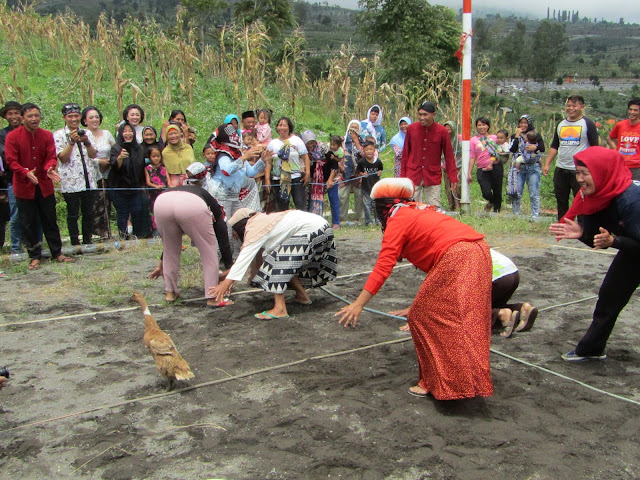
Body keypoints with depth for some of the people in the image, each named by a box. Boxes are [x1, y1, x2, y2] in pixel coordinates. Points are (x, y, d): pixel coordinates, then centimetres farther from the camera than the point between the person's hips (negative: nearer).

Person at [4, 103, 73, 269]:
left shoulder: (47, 135, 2)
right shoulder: (12, 136, -7)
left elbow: (51, 156, -2)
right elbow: (11, 161, -11)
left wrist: (49, 168, -24)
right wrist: (26, 173, -28)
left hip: (44, 186, 2)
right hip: (24, 187, -2)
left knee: (50, 221, 10)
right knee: (28, 224, 5)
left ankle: (57, 253, 21)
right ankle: (34, 256, 16)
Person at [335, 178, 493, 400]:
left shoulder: (398, 219, 2)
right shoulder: (419, 210, 27)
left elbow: (383, 265, -8)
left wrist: (359, 303, -9)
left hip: (455, 258, -9)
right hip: (479, 250, 9)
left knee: (423, 318, 2)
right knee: (467, 320, 19)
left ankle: (435, 383, 7)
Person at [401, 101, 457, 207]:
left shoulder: (442, 131, -5)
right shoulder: (411, 128, 0)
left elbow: (449, 156, 1)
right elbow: (405, 153, 8)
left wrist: (453, 178, -4)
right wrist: (402, 175, 7)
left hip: (433, 177, -1)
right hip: (413, 175, 1)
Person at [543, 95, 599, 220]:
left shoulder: (588, 124, -2)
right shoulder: (561, 124, 13)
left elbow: (595, 147, -3)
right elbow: (554, 146, 18)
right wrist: (547, 164, 10)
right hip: (560, 169, 5)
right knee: (561, 201, 12)